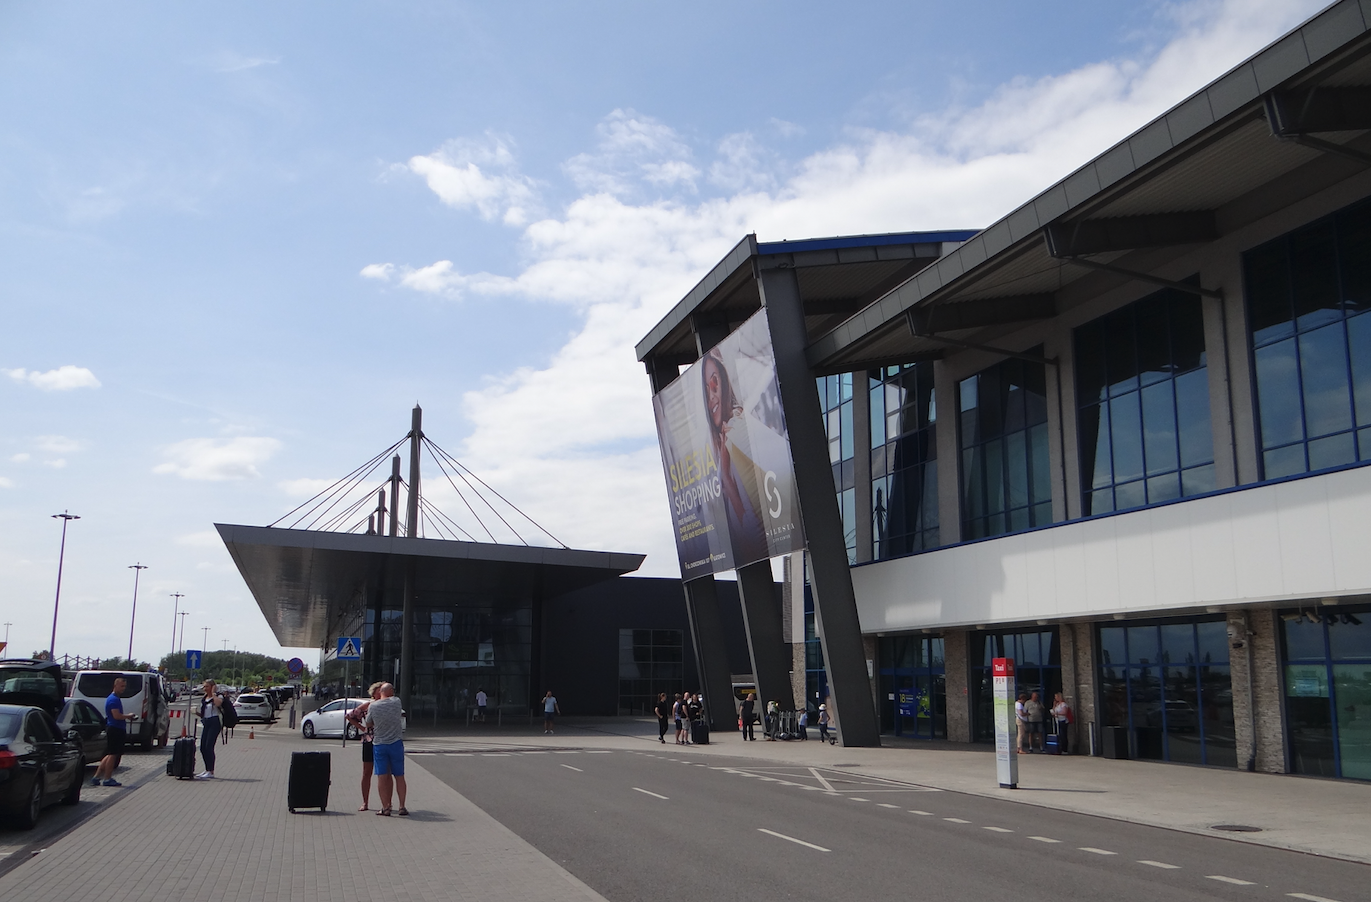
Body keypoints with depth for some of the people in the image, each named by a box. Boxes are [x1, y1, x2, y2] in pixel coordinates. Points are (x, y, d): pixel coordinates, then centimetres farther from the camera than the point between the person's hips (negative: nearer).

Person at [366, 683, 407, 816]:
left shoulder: (372, 706, -5)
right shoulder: (396, 702, -4)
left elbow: (369, 724, 6)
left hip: (379, 744, 0)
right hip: (396, 743, 1)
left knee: (382, 776, 3)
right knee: (399, 776, 7)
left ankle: (385, 808, 1)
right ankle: (402, 807, 7)